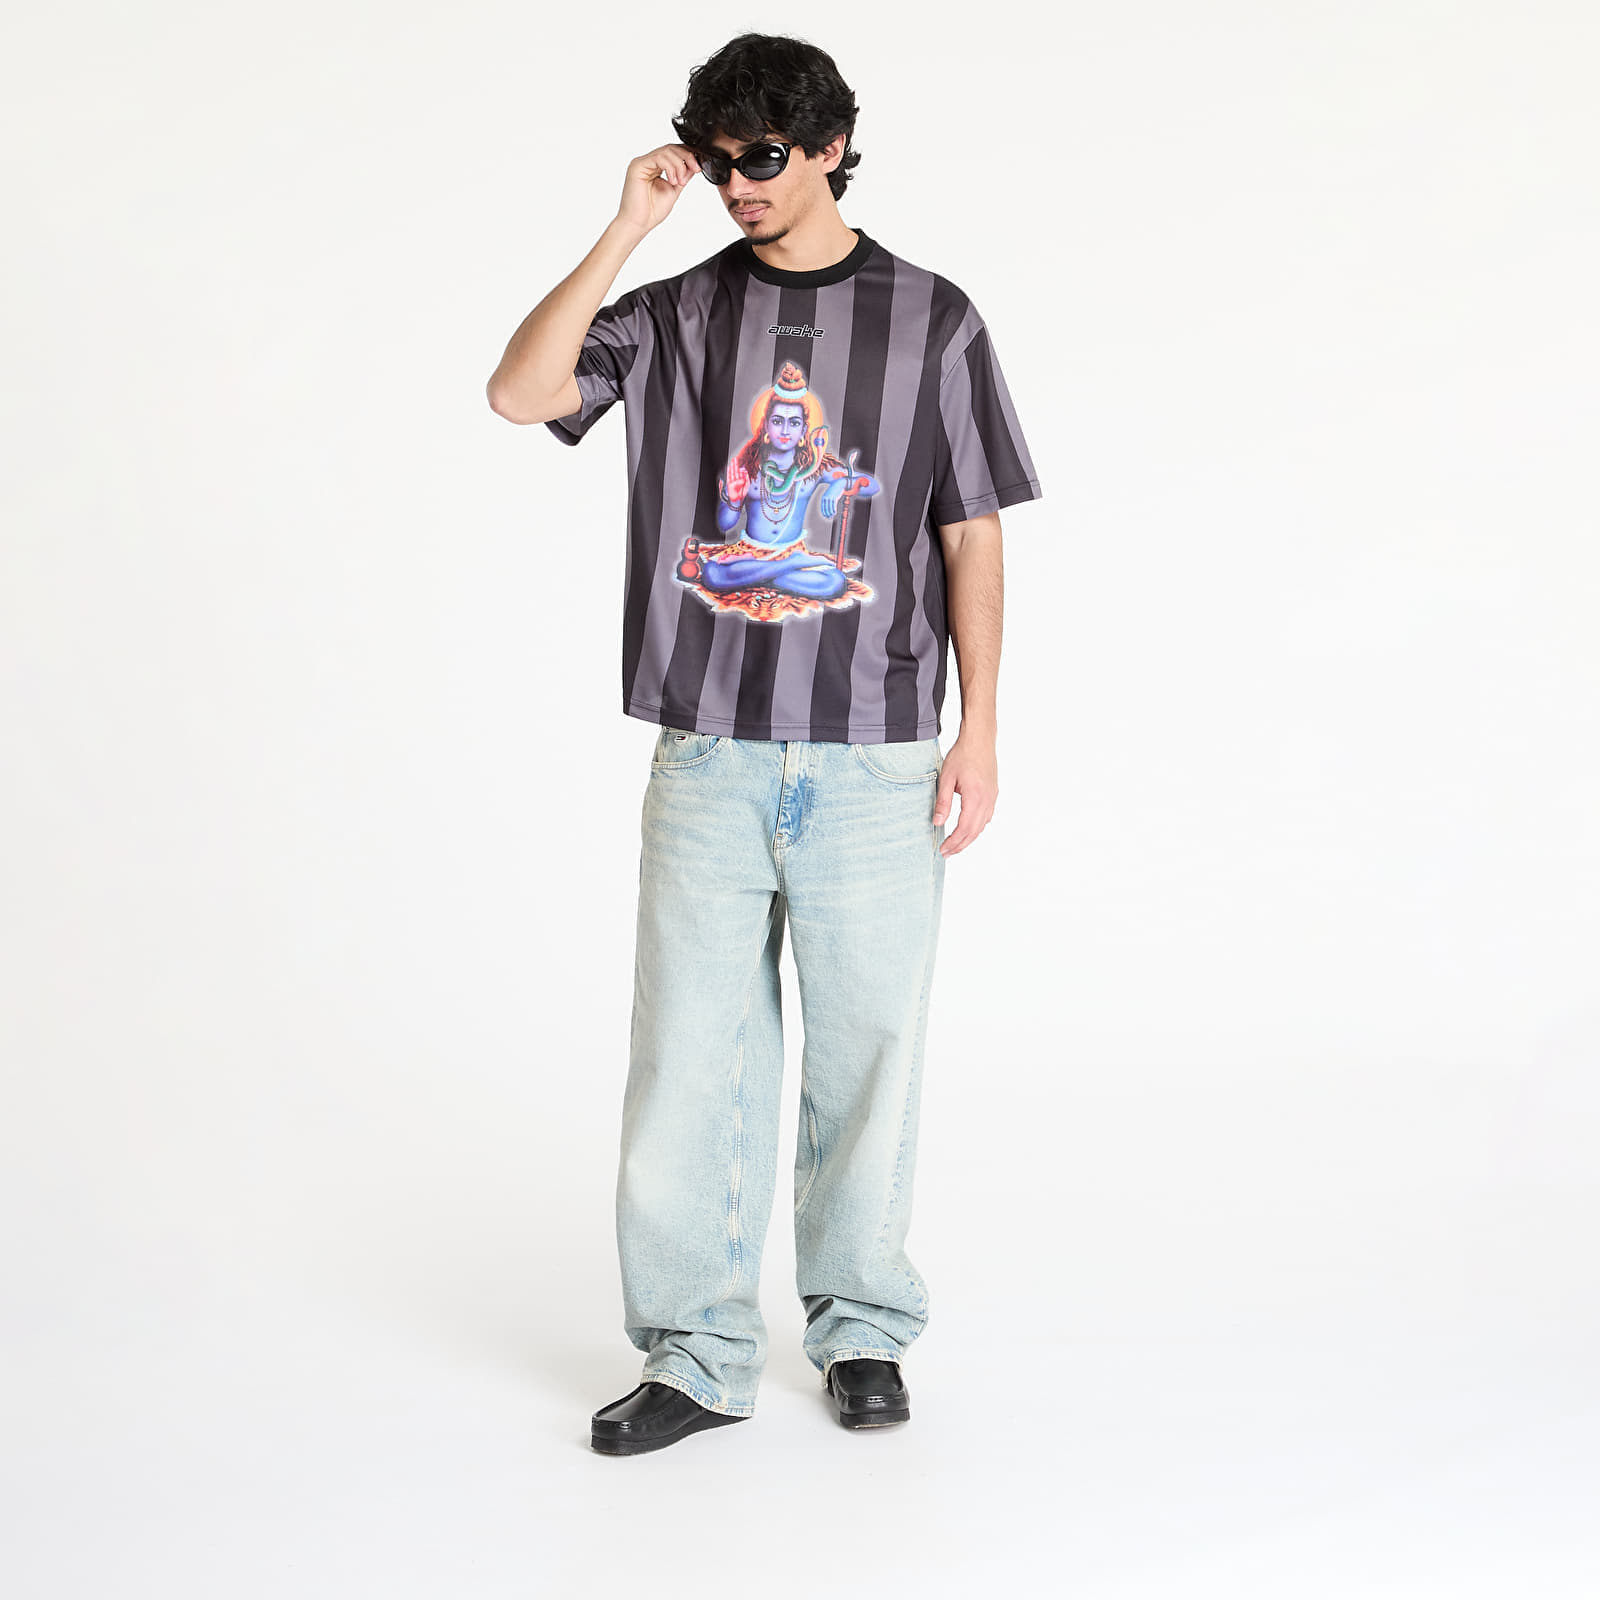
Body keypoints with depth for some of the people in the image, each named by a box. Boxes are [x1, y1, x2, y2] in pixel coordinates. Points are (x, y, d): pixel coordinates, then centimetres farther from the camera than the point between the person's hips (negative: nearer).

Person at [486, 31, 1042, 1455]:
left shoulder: (932, 319, 5)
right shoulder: (676, 316, 7)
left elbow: (972, 537, 5)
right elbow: (520, 392, -8)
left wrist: (979, 731, 0)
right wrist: (628, 227, -8)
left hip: (875, 760, -1)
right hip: (710, 754, 1)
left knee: (867, 1050, 6)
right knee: (690, 1056, 2)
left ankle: (864, 1332, 22)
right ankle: (698, 1352, 13)